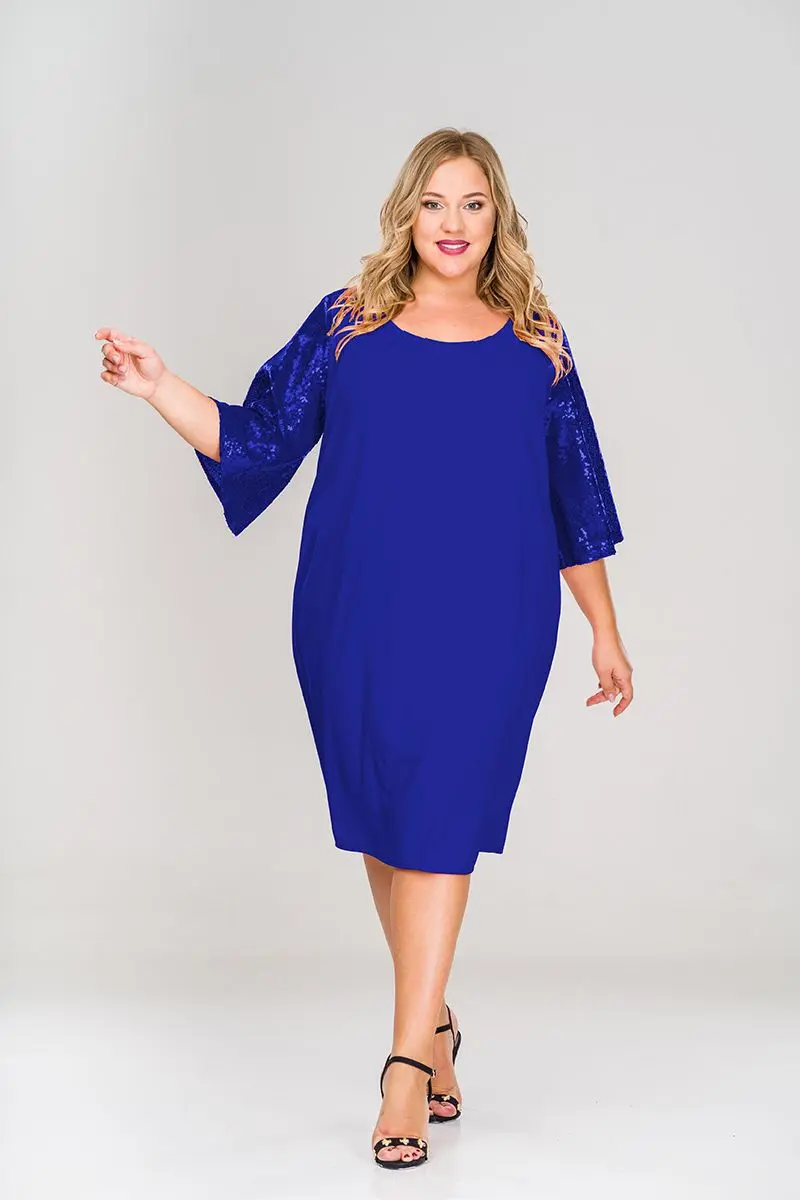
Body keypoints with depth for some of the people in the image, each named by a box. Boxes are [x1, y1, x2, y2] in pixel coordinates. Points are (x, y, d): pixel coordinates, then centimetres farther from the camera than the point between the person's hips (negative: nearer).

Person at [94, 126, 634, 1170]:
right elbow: (255, 437, 6)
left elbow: (574, 502, 11)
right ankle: (434, 1023, 28)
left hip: (486, 626, -1)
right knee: (383, 823, 8)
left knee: (440, 824, -7)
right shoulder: (347, 323, 5)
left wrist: (605, 632, 12)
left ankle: (407, 1064, -2)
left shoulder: (535, 344, 6)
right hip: (358, 620, 1)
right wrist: (159, 388, -7)